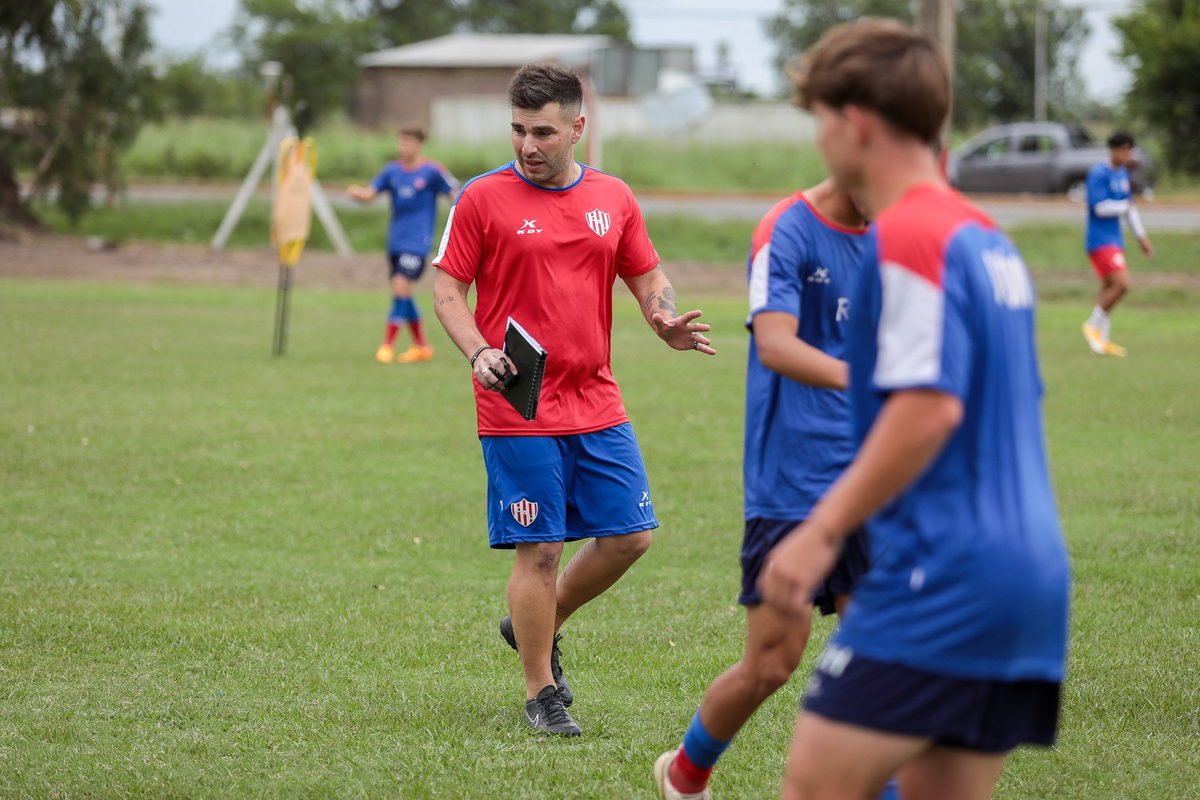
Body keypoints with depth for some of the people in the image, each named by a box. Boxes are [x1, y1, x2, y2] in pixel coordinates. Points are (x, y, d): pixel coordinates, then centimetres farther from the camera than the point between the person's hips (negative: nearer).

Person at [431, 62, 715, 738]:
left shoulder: (614, 199, 8)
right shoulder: (482, 199, -3)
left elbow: (646, 278, 15)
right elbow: (449, 289, -1)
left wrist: (669, 321, -7)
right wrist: (479, 352, -18)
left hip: (597, 402, 5)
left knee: (630, 535, 3)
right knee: (540, 550, -4)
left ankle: (541, 626, 27)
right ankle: (542, 692, 11)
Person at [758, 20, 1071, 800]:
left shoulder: (907, 237, -12)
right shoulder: (990, 239, 17)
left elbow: (929, 408, -22)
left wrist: (823, 530, -19)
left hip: (940, 579, -9)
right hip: (1032, 577, 9)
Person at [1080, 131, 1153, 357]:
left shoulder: (1123, 174, 15)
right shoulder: (1099, 174, -13)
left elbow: (1130, 207, 24)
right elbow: (1100, 206, -21)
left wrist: (1141, 237, 24)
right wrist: (1124, 206, -5)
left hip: (1115, 241, 9)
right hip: (1100, 240, -9)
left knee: (1108, 290, 9)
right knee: (1122, 283, -18)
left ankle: (1102, 340, 14)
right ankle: (1093, 326, -4)